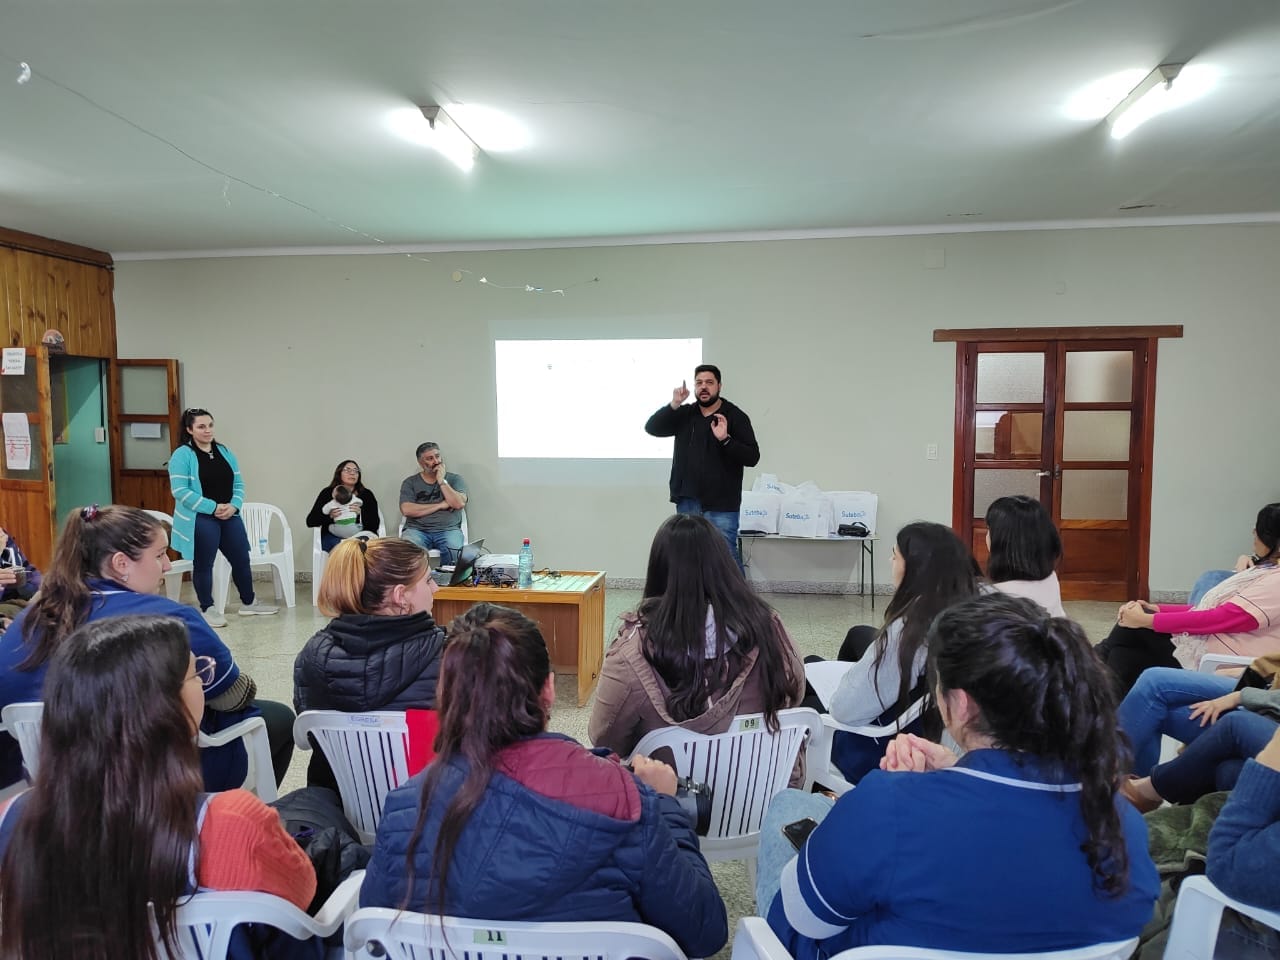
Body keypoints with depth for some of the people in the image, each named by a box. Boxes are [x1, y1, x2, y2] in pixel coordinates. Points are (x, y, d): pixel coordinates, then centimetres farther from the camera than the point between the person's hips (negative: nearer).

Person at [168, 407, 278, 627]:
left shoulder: (225, 452, 11)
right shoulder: (182, 455, -9)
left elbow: (238, 483, 11)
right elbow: (180, 491, -16)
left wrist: (234, 505, -8)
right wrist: (213, 508, -19)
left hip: (230, 517, 6)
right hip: (200, 520, -6)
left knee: (241, 560, 12)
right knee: (203, 565, 4)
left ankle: (248, 603, 27)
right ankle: (207, 609, 17)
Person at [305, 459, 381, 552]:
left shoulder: (367, 494, 10)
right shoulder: (327, 493, 9)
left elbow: (375, 525, 0)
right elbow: (310, 521, 3)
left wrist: (361, 513, -18)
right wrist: (329, 516, -16)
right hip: (333, 536, 0)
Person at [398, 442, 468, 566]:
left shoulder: (455, 479, 12)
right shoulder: (410, 482, 10)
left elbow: (459, 504, -6)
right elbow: (406, 510, -6)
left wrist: (442, 481, -5)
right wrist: (441, 505, -5)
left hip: (448, 529, 0)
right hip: (417, 529, 0)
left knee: (453, 550, -34)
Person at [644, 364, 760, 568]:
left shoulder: (735, 417, -3)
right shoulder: (684, 414, 9)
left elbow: (752, 457, -9)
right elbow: (651, 428, -1)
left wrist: (725, 439, -24)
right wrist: (674, 405, -13)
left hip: (721, 504, -4)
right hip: (687, 501, 4)